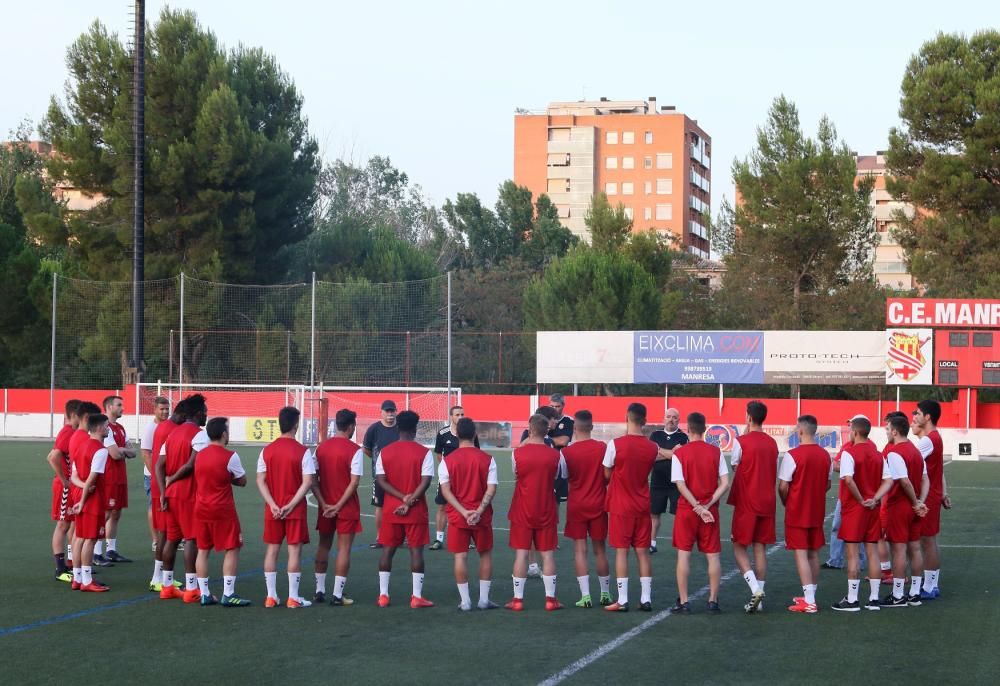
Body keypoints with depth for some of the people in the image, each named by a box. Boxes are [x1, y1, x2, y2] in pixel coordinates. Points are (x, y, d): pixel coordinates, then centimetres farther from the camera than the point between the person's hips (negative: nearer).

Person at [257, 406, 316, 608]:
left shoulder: (267, 450, 2)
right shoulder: (303, 451, -9)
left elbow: (260, 481, -2)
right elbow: (307, 482, -15)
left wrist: (273, 506, -6)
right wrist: (291, 505, -12)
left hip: (273, 510, 4)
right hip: (295, 509, -3)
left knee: (272, 550, 10)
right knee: (294, 550, 1)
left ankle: (271, 596, 12)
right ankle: (293, 597, 3)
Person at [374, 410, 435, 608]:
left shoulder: (385, 452, 1)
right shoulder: (424, 453, -7)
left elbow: (381, 481, -4)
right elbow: (425, 482, -14)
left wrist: (402, 497, -8)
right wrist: (409, 502, -12)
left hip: (391, 509, 3)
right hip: (416, 511, -2)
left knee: (387, 550, 9)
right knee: (416, 550, 2)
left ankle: (383, 595, 9)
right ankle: (417, 596, 1)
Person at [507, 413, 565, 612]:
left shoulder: (518, 453, -9)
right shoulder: (555, 455, -7)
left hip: (522, 511, 0)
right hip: (546, 511, 0)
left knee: (521, 553, 4)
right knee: (548, 554, 6)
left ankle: (518, 599, 6)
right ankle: (550, 599, 7)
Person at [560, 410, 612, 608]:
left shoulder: (566, 452, -10)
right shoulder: (603, 448, -6)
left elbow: (564, 477, 0)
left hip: (576, 506, -2)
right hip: (599, 504, 2)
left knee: (580, 550, 3)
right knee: (600, 549, 12)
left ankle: (585, 595, -4)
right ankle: (605, 594, 20)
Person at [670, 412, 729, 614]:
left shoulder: (679, 453, -6)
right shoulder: (716, 452, 1)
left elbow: (680, 485, -13)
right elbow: (725, 483, -5)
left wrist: (698, 508, -11)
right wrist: (708, 505, -8)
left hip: (686, 510, -2)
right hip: (711, 511, 2)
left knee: (683, 554, 5)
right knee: (713, 556, 8)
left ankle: (683, 602, 4)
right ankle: (713, 601, 8)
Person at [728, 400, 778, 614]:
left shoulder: (741, 441, -12)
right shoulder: (772, 443, 7)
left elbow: (734, 465, 4)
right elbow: (775, 474, 11)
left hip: (746, 503, -5)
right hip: (767, 502, 5)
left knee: (739, 547, 4)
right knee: (760, 548, 8)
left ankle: (755, 588, -16)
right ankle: (758, 599, 8)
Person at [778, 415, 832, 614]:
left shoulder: (792, 455, -16)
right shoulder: (825, 455, 4)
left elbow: (783, 487, -14)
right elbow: (827, 484, 12)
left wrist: (786, 502, 4)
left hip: (796, 513, -6)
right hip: (817, 513, 6)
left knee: (801, 554, -4)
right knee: (814, 554, 15)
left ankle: (809, 602, -8)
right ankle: (810, 596, 25)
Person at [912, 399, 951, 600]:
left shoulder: (927, 440, -18)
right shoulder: (936, 438, 14)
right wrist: (944, 494, 22)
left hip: (926, 498, -10)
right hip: (933, 496, 10)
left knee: (927, 542, -5)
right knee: (930, 541, 13)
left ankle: (928, 588, -1)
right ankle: (933, 585, 18)